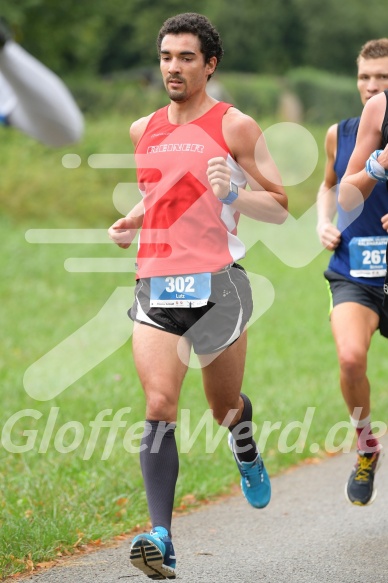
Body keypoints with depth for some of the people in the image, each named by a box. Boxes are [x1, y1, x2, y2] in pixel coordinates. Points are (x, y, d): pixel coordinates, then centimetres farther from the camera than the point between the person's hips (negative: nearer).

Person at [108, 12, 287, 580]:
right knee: (159, 407, -14)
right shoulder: (143, 130, 13)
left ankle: (246, 449, 51)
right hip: (155, 283, 3)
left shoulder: (235, 127, -2)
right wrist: (130, 221, 11)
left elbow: (282, 207, -1)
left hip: (216, 282, -3)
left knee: (225, 408, 12)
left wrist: (233, 193, -19)